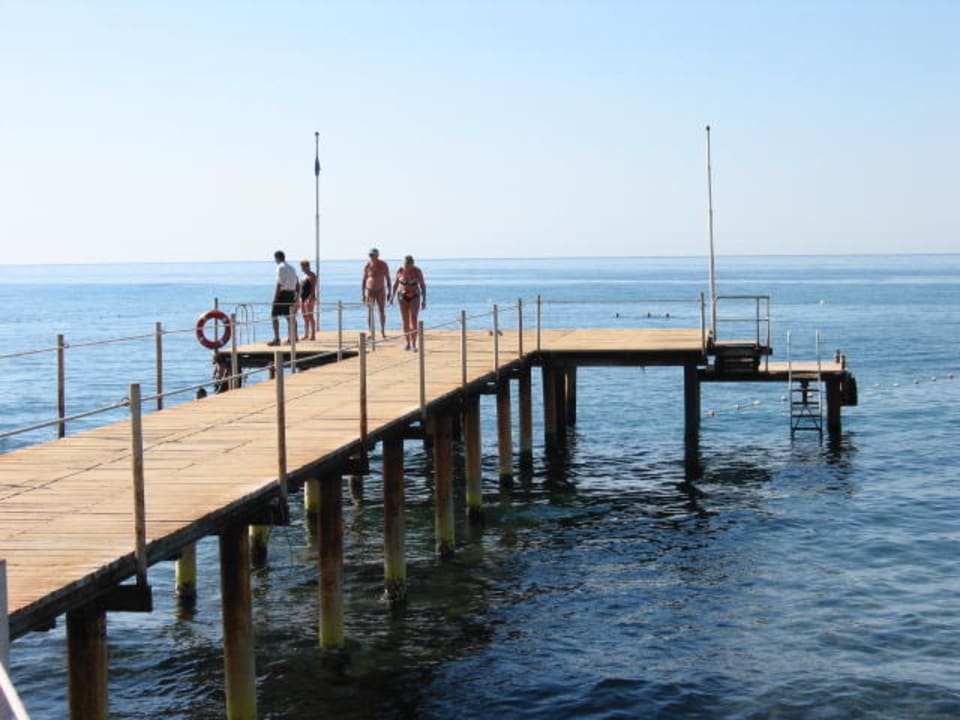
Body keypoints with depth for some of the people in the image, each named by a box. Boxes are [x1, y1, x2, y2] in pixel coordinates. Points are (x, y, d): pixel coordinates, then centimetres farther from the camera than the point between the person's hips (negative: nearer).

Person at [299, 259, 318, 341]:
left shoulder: (312, 275, -8)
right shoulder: (305, 275, 19)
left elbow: (313, 288, -16)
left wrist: (310, 298, -23)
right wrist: (300, 298, 18)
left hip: (309, 298, -9)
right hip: (303, 298, 9)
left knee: (310, 316, -11)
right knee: (305, 317, 9)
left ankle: (313, 335, -11)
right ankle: (306, 335, 13)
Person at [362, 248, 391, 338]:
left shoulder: (384, 265, -8)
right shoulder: (367, 266, -9)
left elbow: (388, 279, -2)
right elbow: (363, 280, -3)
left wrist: (389, 292, -6)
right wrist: (362, 294, -7)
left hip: (380, 291, 1)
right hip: (369, 291, -1)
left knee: (382, 311, -2)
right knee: (370, 312, -3)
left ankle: (383, 331, 10)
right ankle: (371, 332, 0)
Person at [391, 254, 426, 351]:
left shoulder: (417, 271, -13)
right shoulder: (400, 271, -7)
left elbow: (423, 285, -9)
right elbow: (395, 283, 6)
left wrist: (424, 300, -15)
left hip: (414, 297, -2)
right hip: (402, 297, 2)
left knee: (413, 320, -14)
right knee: (405, 321, 3)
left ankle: (413, 344, -14)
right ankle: (408, 343, 15)